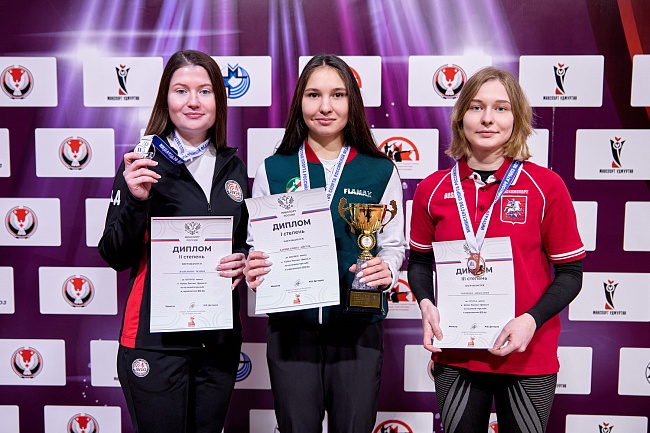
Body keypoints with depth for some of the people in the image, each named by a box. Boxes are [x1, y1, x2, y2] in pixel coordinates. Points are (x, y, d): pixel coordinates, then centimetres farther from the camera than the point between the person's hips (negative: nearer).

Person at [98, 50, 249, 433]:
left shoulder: (233, 167, 6)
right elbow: (116, 257, -7)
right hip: (157, 339, -4)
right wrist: (135, 200, -23)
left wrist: (242, 260, -5)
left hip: (221, 338, 5)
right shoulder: (144, 164, -7)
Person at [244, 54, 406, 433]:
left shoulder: (381, 171, 2)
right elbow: (256, 246, 7)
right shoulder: (273, 170, 3)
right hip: (290, 327, 1)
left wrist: (386, 270, -17)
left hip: (358, 329, 0)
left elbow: (393, 245, 4)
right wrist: (254, 269, -15)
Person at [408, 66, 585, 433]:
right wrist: (426, 304, -9)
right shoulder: (432, 189, -1)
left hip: (529, 357, -1)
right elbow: (420, 262, 9)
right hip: (455, 355, 2)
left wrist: (531, 320, -18)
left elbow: (570, 272, -3)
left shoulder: (547, 186, -7)